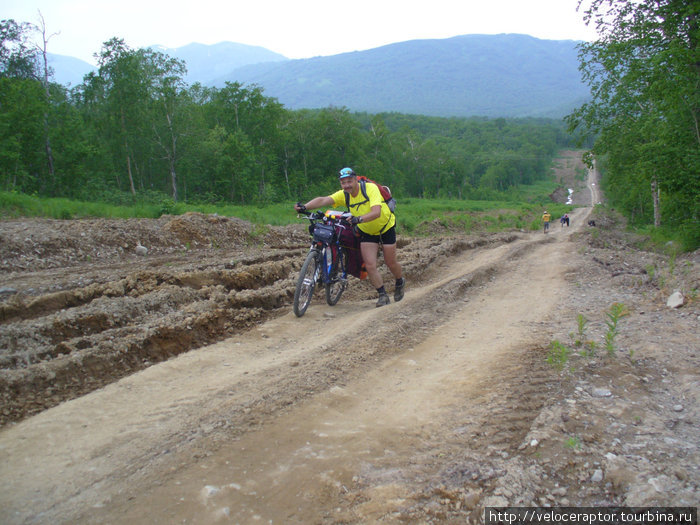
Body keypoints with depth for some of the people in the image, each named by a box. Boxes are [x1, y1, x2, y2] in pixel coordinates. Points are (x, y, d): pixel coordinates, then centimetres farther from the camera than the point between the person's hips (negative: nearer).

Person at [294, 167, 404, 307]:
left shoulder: (371, 188, -29)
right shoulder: (343, 195, -16)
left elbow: (376, 212, -43)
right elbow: (323, 200, -31)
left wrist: (359, 219, -60)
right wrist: (304, 206, -48)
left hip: (386, 227, -3)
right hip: (366, 232, 4)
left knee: (391, 262, 7)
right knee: (370, 264, -9)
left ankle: (400, 282, 38)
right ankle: (383, 296, 6)